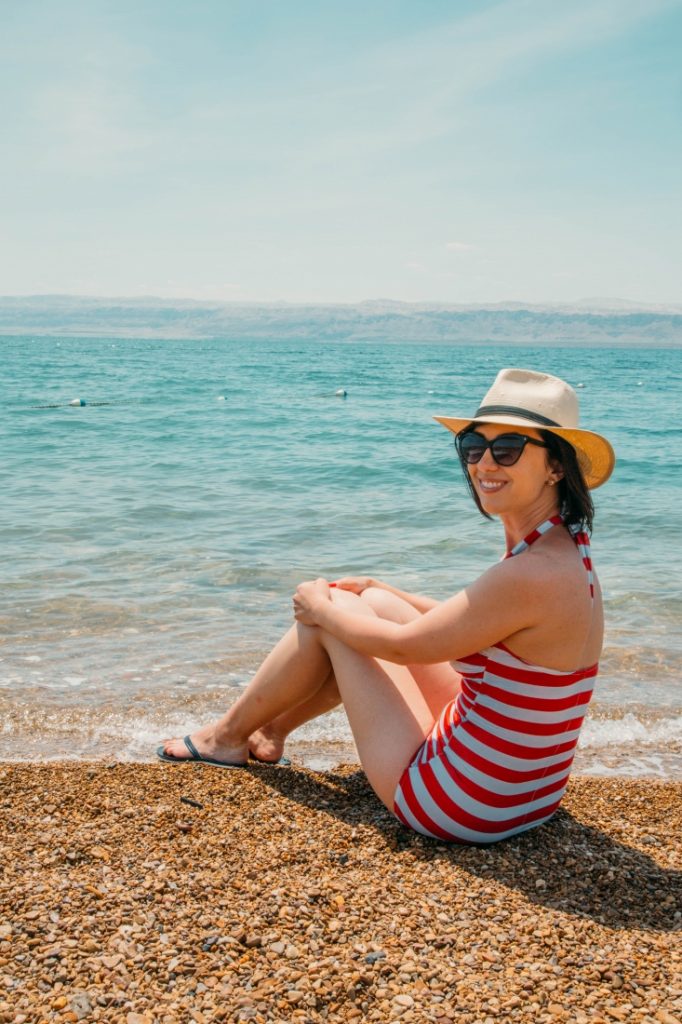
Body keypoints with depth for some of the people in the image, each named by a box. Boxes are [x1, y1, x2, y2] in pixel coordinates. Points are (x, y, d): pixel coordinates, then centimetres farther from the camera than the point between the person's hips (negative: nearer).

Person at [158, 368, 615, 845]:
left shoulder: (532, 574, -29)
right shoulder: (564, 548, 0)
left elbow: (403, 644, -16)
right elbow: (466, 621, 17)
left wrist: (321, 607, 1)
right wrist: (381, 591, 22)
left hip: (459, 805, -8)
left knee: (331, 611, 3)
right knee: (373, 604, 16)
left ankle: (227, 736, 27)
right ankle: (271, 730, 34)